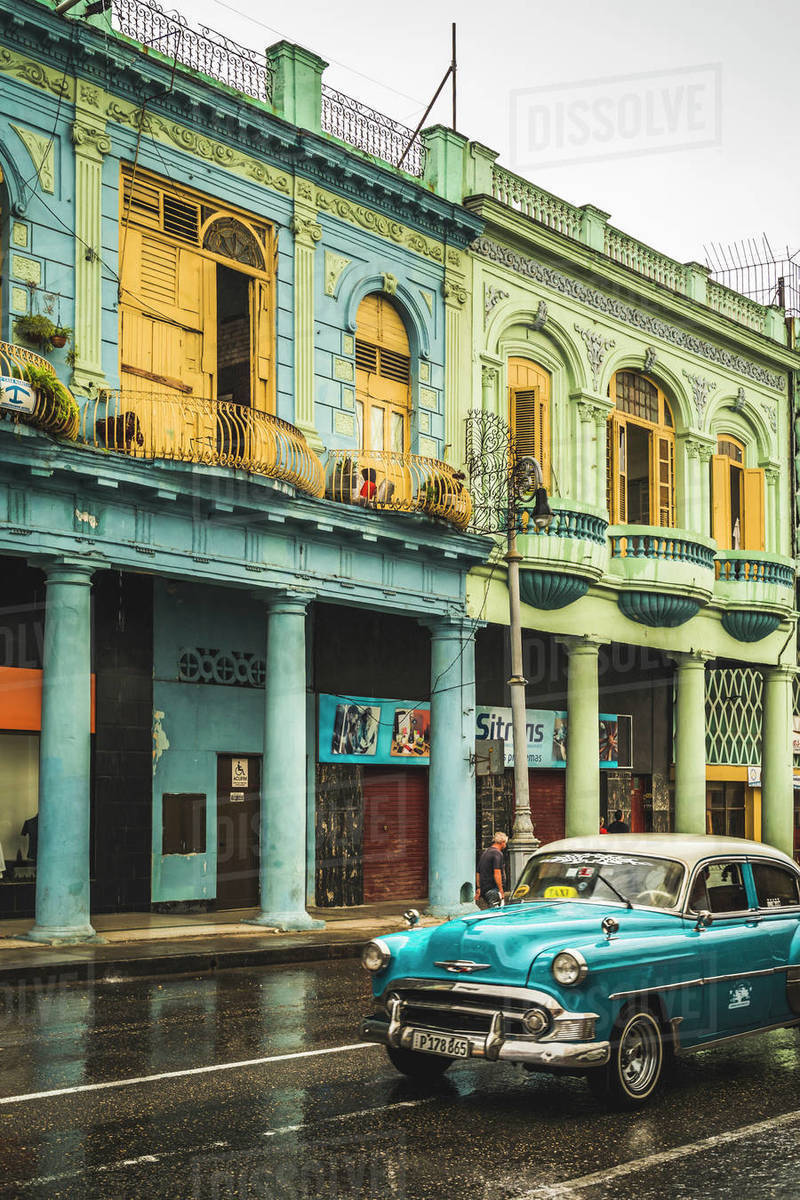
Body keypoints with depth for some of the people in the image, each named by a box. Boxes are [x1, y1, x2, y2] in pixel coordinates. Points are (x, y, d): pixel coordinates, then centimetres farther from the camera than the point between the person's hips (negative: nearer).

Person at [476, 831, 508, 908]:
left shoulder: (484, 853, 18)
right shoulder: (497, 853, -10)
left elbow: (478, 873, 21)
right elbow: (497, 873, -19)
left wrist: (478, 888, 23)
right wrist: (501, 890, -17)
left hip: (483, 890, 9)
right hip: (493, 889, -9)